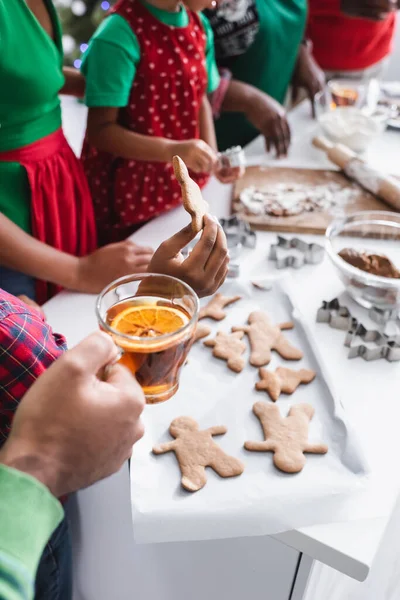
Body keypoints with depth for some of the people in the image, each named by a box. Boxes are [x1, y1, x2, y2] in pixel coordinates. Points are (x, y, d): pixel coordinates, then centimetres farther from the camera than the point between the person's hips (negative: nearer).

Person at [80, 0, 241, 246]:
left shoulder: (200, 26, 3)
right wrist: (173, 151, -31)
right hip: (129, 192, -6)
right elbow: (100, 130, -20)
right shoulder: (121, 34, -20)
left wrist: (212, 157, -5)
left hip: (183, 186, 7)